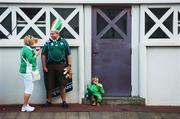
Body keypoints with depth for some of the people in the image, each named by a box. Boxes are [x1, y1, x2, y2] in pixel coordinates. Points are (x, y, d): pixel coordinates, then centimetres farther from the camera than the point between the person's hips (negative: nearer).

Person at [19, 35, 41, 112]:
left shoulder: (25, 48, 15)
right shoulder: (28, 49, -17)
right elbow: (31, 60, -24)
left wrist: (35, 53, 8)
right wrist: (36, 55, -12)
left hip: (26, 71, 11)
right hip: (27, 71, -11)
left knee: (28, 88, 15)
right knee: (29, 89, -6)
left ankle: (26, 105, 20)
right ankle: (25, 106, -1)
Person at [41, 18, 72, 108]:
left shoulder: (63, 42, 5)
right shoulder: (48, 43, 4)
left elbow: (68, 54, 5)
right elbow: (44, 55, 4)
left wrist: (69, 65, -1)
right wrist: (44, 66, -3)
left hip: (61, 66, 0)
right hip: (50, 66, 1)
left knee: (62, 85, 3)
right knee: (49, 85, 7)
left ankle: (64, 101, 12)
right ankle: (49, 100, 22)